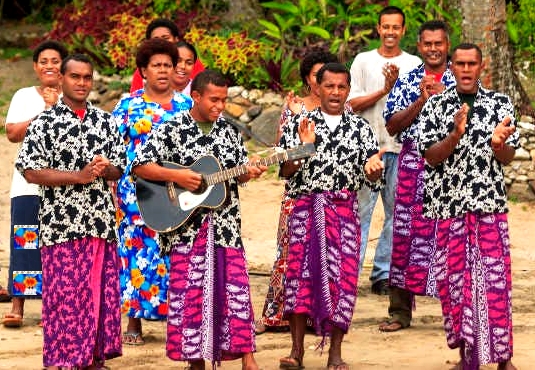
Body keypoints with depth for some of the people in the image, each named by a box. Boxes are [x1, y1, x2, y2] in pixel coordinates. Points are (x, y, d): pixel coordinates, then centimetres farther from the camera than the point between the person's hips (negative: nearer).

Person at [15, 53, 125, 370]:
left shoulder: (105, 121, 11)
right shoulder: (45, 123, -3)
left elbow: (119, 168, 15)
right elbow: (30, 171, -9)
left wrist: (105, 169, -9)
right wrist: (80, 176, -15)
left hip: (102, 224, 5)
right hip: (62, 225, -5)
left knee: (101, 294, 7)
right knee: (65, 296, -5)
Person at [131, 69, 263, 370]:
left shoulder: (229, 131, 9)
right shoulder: (172, 131, -5)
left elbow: (238, 175, 15)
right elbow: (140, 166, -8)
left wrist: (249, 173, -7)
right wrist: (176, 176, -18)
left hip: (226, 226, 3)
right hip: (187, 227, -3)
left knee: (236, 287, -1)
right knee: (190, 292, -1)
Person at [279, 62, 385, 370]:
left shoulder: (360, 127, 10)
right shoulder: (300, 124, 7)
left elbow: (371, 177, 5)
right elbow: (286, 171, 3)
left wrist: (373, 167, -18)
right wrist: (304, 146, -13)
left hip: (345, 210, 1)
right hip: (306, 208, -1)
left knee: (342, 276, -2)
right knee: (300, 273, -7)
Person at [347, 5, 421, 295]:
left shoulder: (414, 64, 9)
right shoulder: (363, 61, 8)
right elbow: (353, 103, 2)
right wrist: (383, 91, -10)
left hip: (402, 148, 1)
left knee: (397, 212, 2)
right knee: (360, 209, -5)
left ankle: (383, 274, 8)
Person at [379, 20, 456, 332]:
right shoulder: (406, 82, 11)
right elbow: (392, 125, 3)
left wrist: (442, 95, -13)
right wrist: (421, 101, -10)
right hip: (413, 163, 2)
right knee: (405, 234, 1)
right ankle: (400, 312, 8)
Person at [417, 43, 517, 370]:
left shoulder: (500, 104, 5)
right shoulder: (436, 106, 5)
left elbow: (508, 158, 2)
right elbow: (430, 156, -2)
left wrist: (498, 143, -21)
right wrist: (455, 136, -20)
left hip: (490, 205, -1)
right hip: (448, 205, 1)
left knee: (495, 277, -3)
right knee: (454, 278, 3)